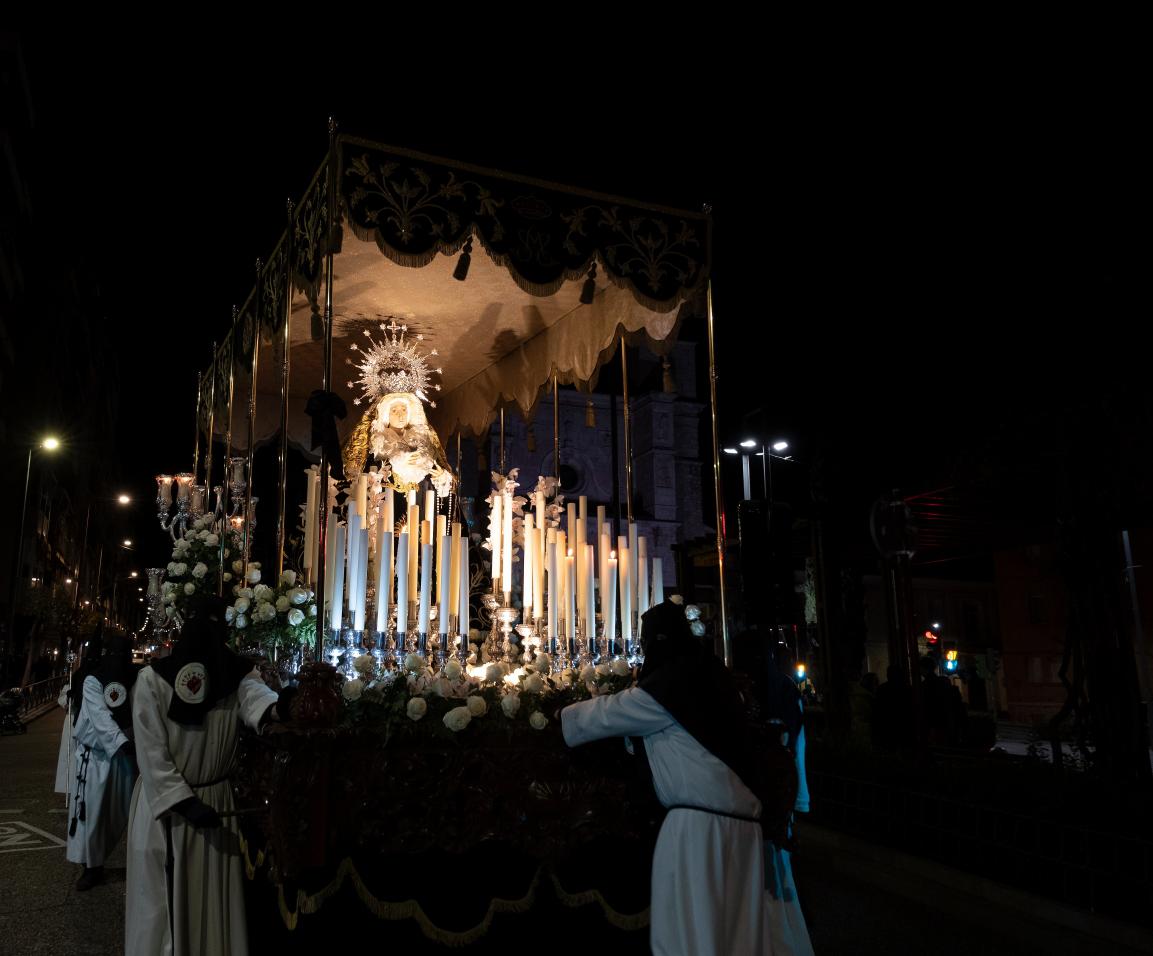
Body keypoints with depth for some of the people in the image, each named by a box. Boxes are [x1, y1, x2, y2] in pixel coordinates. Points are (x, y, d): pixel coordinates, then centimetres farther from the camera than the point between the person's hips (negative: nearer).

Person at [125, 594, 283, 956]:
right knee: (164, 898, 7)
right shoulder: (154, 678, -14)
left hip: (216, 798, 3)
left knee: (213, 895, 10)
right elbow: (151, 752, -14)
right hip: (165, 801, -3)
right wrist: (186, 802, -20)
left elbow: (255, 694, -30)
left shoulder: (236, 674, -7)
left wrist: (279, 707, -53)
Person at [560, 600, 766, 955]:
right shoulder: (704, 676, 16)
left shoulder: (669, 683, -9)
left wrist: (558, 716, 16)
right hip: (738, 818, 9)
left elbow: (608, 714, 0)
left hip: (699, 822, -9)